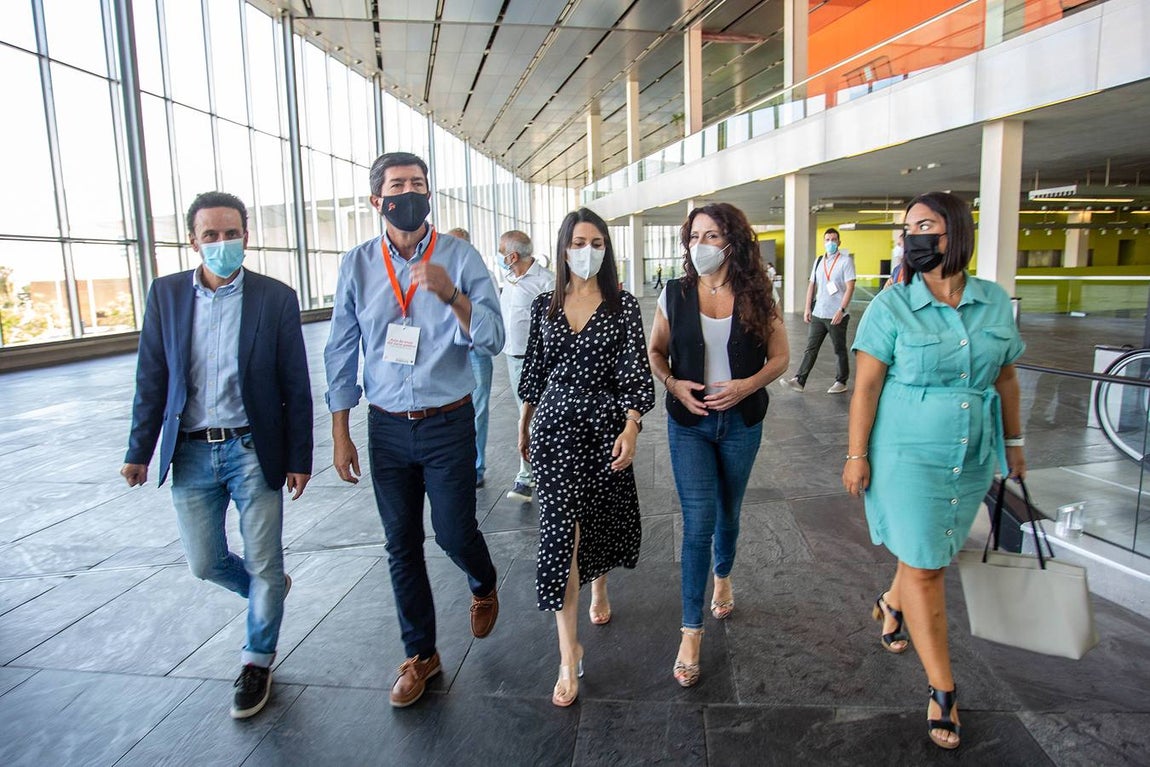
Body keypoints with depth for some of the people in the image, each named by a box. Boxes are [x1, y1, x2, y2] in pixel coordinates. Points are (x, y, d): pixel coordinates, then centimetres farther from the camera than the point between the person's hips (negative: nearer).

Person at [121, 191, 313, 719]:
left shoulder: (276, 298, -6)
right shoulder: (166, 293, 2)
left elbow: (296, 388, -4)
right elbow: (151, 378, 7)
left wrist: (299, 459, -4)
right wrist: (139, 450, 6)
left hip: (253, 451, -2)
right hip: (191, 452, 3)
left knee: (263, 565, 7)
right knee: (205, 563, 11)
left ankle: (257, 661, 30)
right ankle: (267, 591, 43)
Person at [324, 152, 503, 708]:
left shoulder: (459, 258, -6)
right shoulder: (358, 264, 1)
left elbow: (493, 340, -12)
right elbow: (341, 351, 5)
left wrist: (451, 294, -30)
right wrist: (340, 433, 4)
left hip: (448, 422, -2)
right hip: (387, 426, 3)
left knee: (454, 533, 4)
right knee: (401, 545, 10)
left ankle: (484, 587, 42)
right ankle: (420, 655, 30)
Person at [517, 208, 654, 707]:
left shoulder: (623, 306, -2)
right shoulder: (545, 306, 4)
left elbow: (635, 372, -7)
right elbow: (534, 371, 12)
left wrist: (630, 430, -17)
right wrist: (524, 426, 16)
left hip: (605, 425, 0)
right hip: (555, 425, 0)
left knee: (601, 519, 16)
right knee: (561, 529, -6)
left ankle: (599, 588, 50)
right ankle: (569, 655, 1)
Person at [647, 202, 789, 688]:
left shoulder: (756, 297, -4)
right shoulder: (675, 295, -3)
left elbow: (780, 356, 1)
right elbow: (655, 350, 6)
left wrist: (747, 385, -17)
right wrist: (673, 384, -13)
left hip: (741, 421, 1)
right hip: (689, 422, -1)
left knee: (728, 511, 18)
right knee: (699, 521, -7)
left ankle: (722, 578, 49)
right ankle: (691, 630, 4)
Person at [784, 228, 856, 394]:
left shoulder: (846, 260, -5)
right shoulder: (819, 261, 12)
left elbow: (850, 287, -11)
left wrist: (841, 310, -19)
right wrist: (807, 308, 7)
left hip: (837, 315, -5)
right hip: (818, 314, 5)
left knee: (839, 350, 8)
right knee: (810, 348, 4)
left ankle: (841, 382, 20)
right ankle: (799, 381, 5)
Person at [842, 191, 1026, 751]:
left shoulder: (995, 302, 2)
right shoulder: (892, 306, -10)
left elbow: (1006, 377, 12)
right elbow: (866, 386, -10)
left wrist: (1013, 442, 17)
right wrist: (856, 455, -11)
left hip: (973, 458, 4)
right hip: (908, 454, -4)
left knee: (933, 554, 17)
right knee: (923, 567, 1)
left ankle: (892, 603, 51)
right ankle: (943, 691, 16)